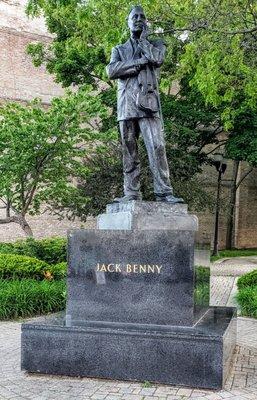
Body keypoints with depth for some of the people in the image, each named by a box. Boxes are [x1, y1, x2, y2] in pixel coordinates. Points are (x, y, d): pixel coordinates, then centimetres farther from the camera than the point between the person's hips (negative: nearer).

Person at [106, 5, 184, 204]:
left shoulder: (156, 44, 20)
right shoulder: (119, 49, 22)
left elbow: (156, 59, -5)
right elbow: (112, 71, 2)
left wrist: (142, 39, 9)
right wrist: (140, 62, -5)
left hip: (148, 101, -2)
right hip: (127, 103, 2)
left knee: (157, 146, -14)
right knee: (129, 150, -2)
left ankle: (164, 192, -16)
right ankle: (131, 193, -1)